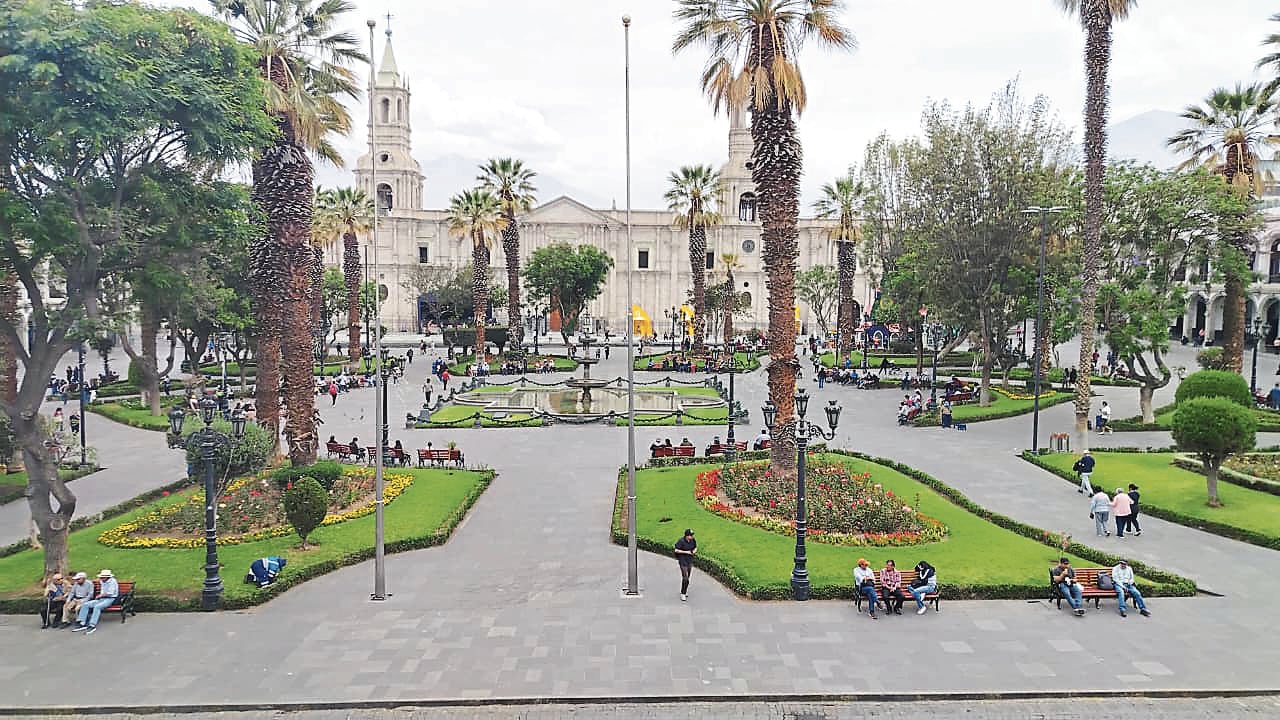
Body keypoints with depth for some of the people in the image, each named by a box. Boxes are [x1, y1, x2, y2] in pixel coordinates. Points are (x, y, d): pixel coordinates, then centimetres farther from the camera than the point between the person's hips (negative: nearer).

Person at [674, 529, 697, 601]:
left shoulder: (693, 541, -1)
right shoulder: (681, 541, -18)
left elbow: (695, 547, 16)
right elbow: (676, 550, -16)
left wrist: (694, 551, -7)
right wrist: (686, 552, -19)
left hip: (690, 560, 6)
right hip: (683, 560, -6)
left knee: (687, 577, 15)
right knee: (685, 578, -11)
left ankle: (684, 591, 33)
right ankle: (683, 594, -1)